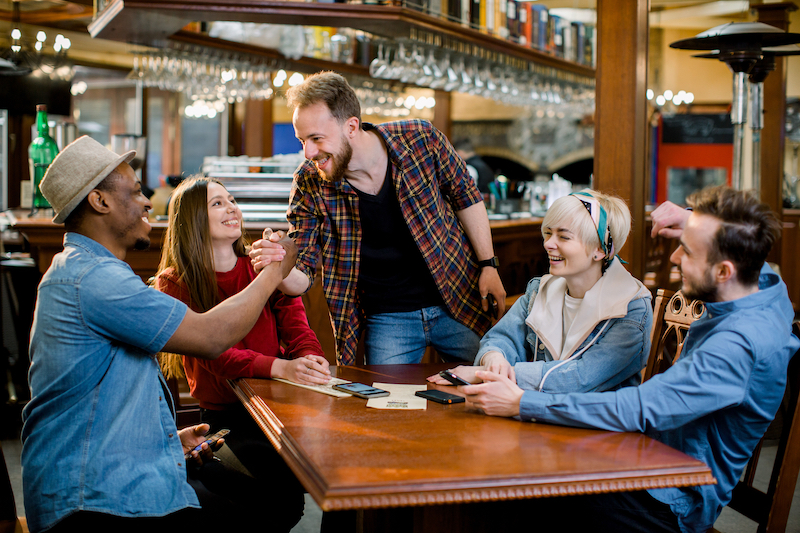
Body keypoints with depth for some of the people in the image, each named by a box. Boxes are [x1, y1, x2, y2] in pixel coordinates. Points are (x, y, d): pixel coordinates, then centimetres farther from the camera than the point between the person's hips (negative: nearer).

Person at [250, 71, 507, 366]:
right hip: (386, 321, 0)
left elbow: (466, 198, 1)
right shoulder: (309, 186, -13)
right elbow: (301, 278, -9)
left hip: (459, 305, 0)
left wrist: (488, 265, 0)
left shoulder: (420, 139, -16)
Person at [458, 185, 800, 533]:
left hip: (671, 504, -9)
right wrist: (691, 225, 3)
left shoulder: (739, 344, -32)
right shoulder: (766, 283, -3)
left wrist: (522, 403, -32)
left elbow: (637, 409, -34)